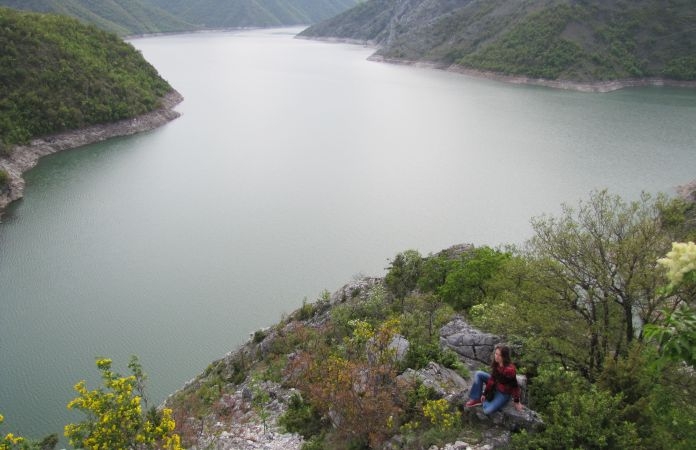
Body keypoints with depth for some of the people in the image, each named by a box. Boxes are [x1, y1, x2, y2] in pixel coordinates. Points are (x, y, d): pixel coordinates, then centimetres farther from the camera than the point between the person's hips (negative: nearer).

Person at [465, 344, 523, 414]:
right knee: (478, 374, -4)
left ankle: (485, 401, 14)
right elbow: (492, 379, -5)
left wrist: (517, 402, -14)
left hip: (504, 393, -7)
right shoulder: (496, 364, -12)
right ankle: (476, 399, 3)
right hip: (495, 385, 7)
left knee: (487, 411, -21)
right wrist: (484, 393, -4)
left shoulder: (510, 369, -35)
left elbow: (515, 386, -24)